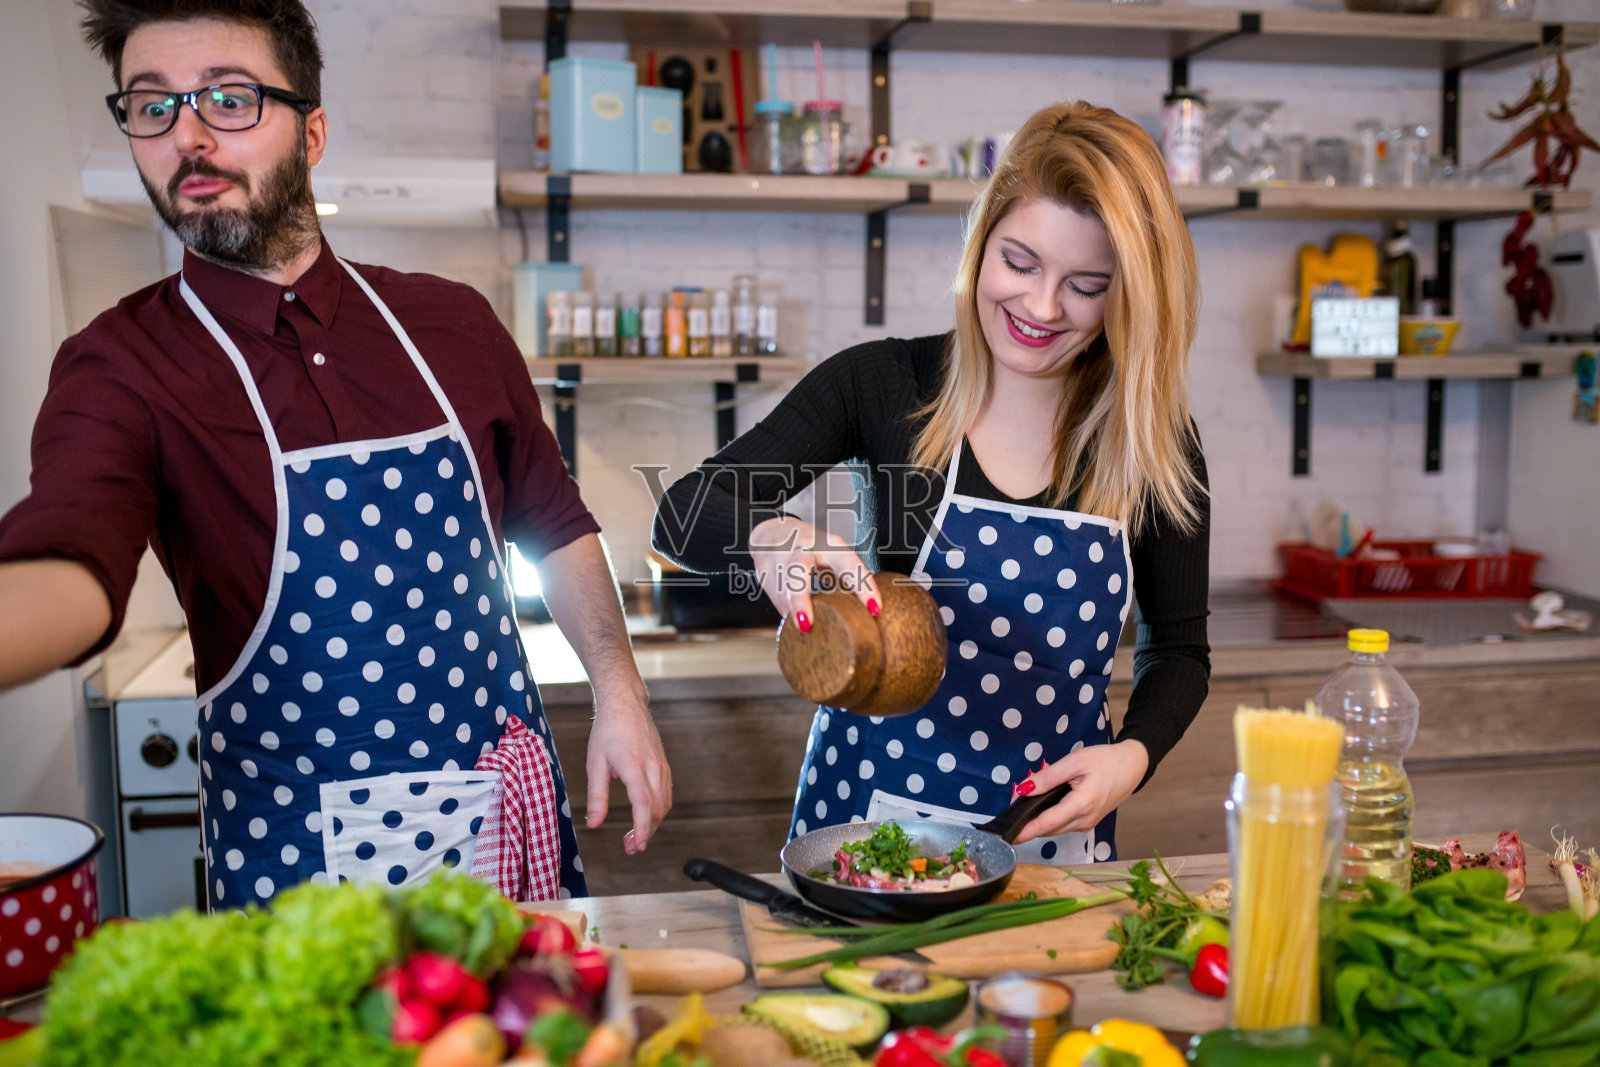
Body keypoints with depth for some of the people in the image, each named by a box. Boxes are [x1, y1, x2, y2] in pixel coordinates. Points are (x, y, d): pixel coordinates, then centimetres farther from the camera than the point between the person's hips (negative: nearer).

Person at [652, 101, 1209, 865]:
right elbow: (684, 512, -9)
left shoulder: (1153, 439, -2)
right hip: (868, 811, -1)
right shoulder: (882, 385, -6)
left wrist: (1133, 756, -10)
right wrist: (767, 535, -30)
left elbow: (1178, 648, 8)